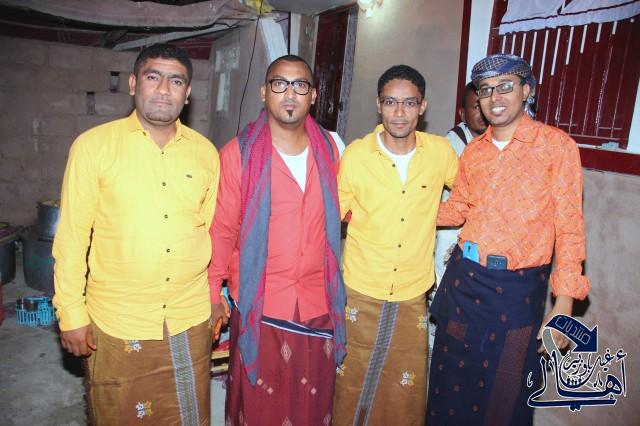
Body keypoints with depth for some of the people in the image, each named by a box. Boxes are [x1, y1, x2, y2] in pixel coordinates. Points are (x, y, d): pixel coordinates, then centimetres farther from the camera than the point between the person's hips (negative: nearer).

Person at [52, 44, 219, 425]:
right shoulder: (93, 146, -8)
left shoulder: (206, 152, 1)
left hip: (191, 321, 3)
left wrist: (215, 298, 11)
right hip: (118, 323, -2)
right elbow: (72, 237, -6)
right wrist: (72, 314, -5)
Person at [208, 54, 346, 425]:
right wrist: (213, 293, -2)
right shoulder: (238, 153, -8)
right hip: (260, 303, -3)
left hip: (317, 301, 3)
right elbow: (222, 228, -5)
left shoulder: (328, 148, 4)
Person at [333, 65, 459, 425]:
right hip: (361, 291, -1)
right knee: (353, 386, 14)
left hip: (413, 294, 1)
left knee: (406, 395, 14)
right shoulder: (355, 155, -9)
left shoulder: (441, 152, -5)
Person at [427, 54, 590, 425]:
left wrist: (564, 303, -10)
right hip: (464, 278, 4)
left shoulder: (557, 145, -6)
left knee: (504, 396, 12)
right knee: (452, 384, 17)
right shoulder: (473, 151, 8)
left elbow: (569, 229, -8)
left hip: (518, 288, -4)